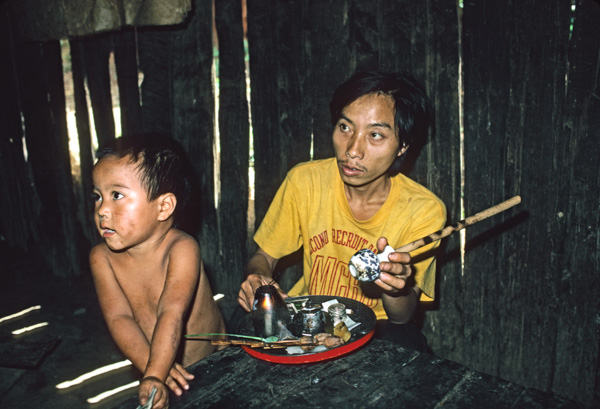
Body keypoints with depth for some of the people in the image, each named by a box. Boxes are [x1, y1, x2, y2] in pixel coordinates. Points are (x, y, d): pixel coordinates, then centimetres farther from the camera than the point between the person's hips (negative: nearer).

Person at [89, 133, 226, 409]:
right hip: (153, 370, 3)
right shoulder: (102, 257, -5)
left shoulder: (181, 249, -17)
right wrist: (151, 366, -28)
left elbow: (172, 313, -28)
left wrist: (154, 376, -39)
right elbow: (118, 318, -14)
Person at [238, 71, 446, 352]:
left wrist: (395, 288, -38)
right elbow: (264, 257, 1)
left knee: (402, 340, -34)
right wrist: (257, 280, -24)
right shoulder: (304, 181, -12)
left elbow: (403, 316, -14)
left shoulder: (423, 210, -17)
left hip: (376, 327, -1)